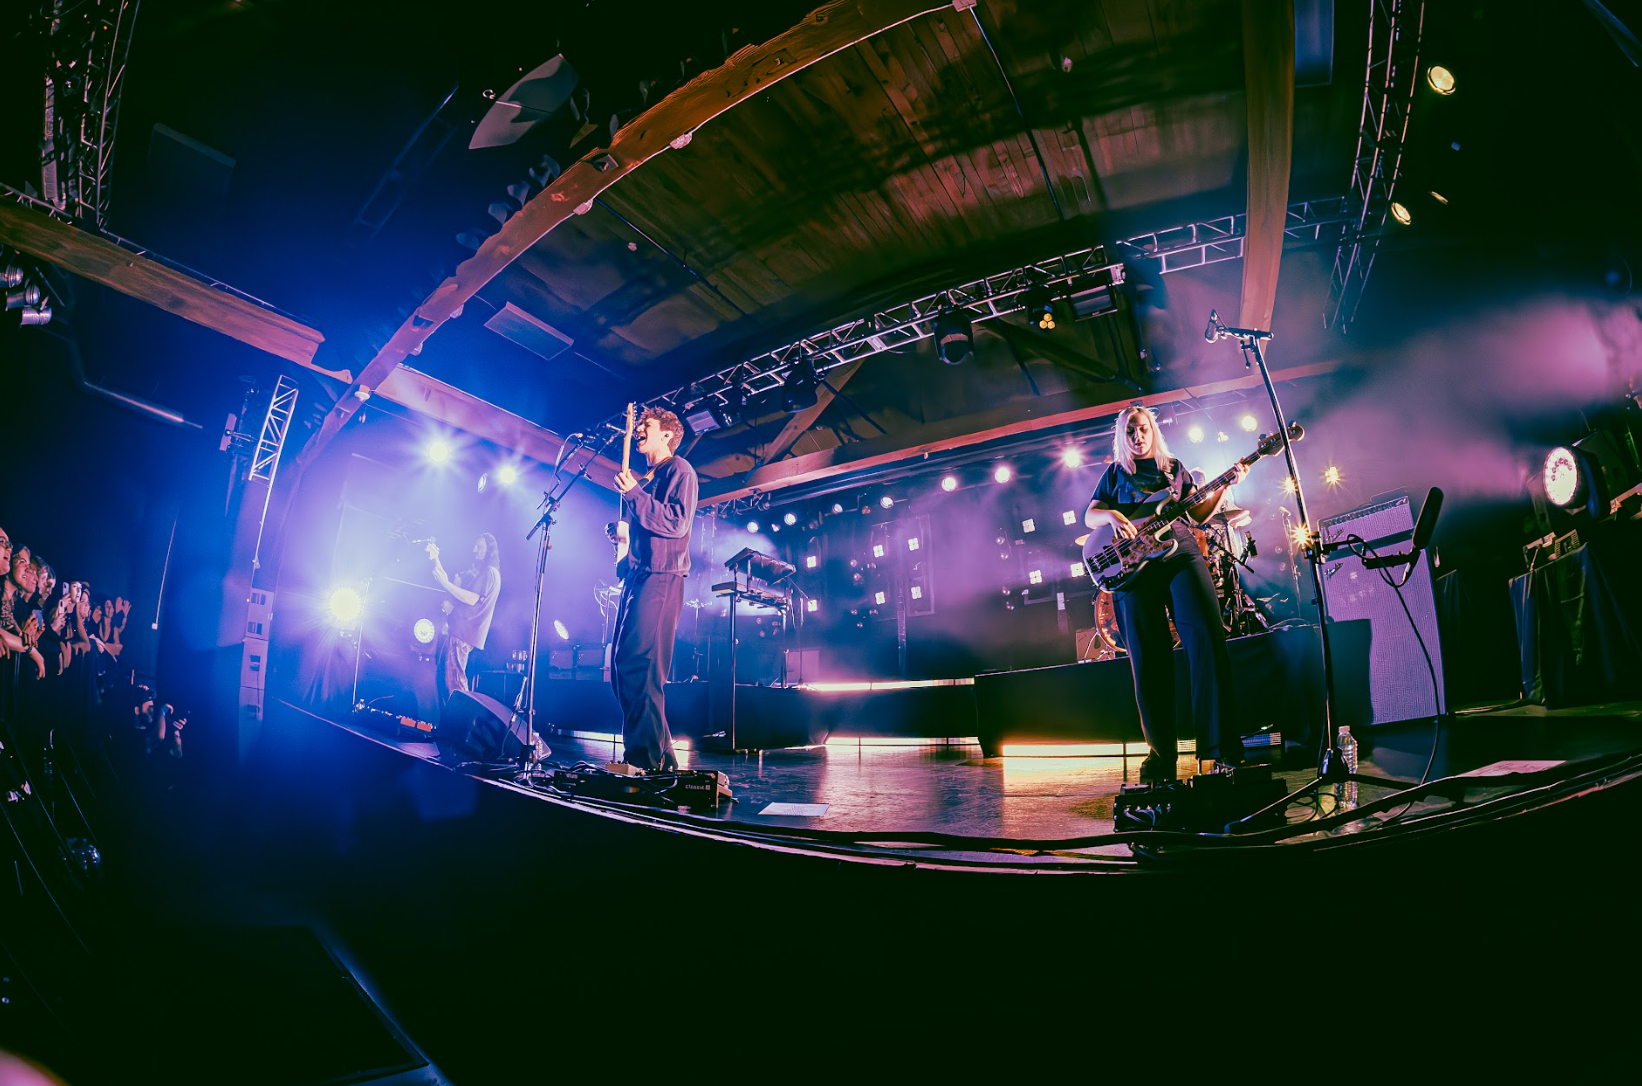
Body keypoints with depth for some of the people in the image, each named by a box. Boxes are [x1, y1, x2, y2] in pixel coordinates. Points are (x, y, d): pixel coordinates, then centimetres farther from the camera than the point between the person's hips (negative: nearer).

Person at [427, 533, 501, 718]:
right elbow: (452, 585, 14)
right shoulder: (472, 572, 23)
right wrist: (436, 559, 8)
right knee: (441, 673, 9)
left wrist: (446, 583, -20)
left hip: (463, 631, -10)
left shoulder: (490, 573, -7)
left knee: (454, 677, -16)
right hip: (453, 627, 10)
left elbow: (472, 599, -17)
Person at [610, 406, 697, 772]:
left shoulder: (679, 470, -2)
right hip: (636, 575, 10)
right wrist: (620, 533, 14)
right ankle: (659, 755, 12)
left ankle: (648, 758, -14)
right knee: (621, 663, 6)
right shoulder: (644, 478, 24)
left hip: (661, 577, -10)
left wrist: (634, 494, -15)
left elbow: (678, 522, -16)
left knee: (639, 665, -17)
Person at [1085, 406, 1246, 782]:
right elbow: (1089, 516, 11)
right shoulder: (1115, 473, 19)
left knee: (1207, 639, -14)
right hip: (1134, 563, -1)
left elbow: (1198, 513, 17)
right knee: (1148, 659, -5)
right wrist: (1111, 516, -11)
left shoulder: (1174, 467, 21)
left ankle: (1220, 743, -9)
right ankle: (1161, 751, 2)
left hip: (1181, 553, 1)